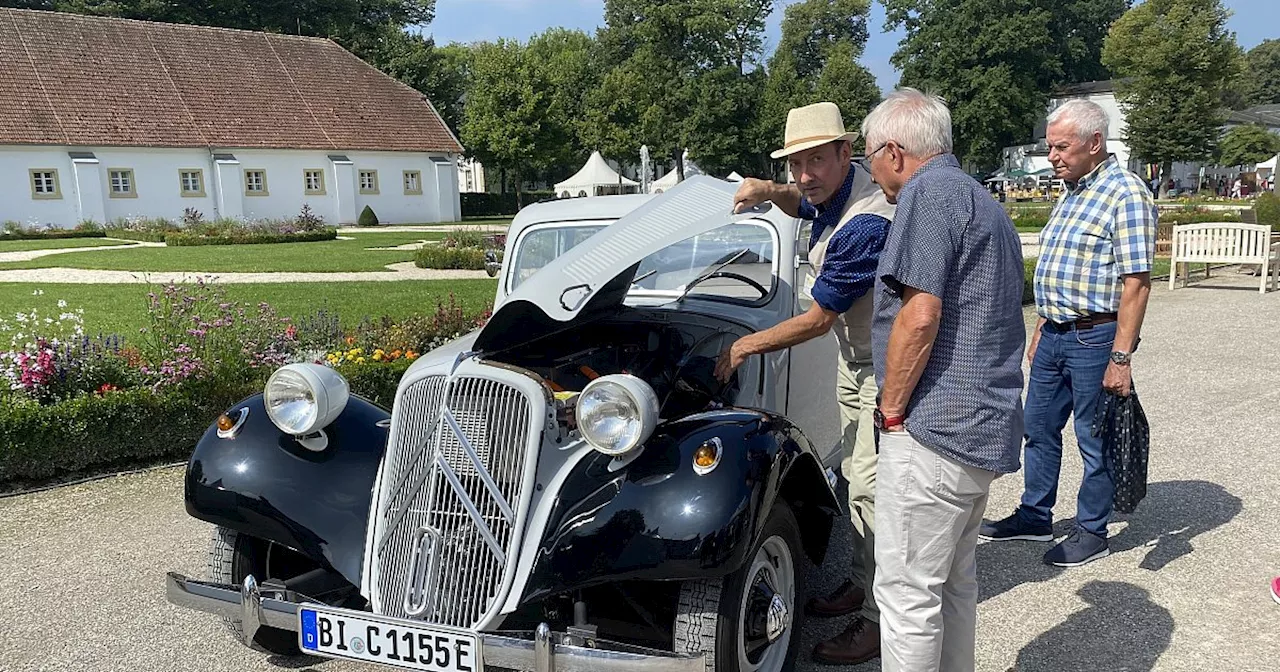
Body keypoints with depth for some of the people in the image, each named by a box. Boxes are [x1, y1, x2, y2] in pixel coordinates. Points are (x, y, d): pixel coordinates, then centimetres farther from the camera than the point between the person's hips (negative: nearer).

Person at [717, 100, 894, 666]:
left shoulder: (864, 224, -30)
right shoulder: (833, 194, 0)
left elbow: (817, 319, -26)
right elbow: (803, 205, 28)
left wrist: (746, 346, -15)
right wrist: (769, 191, 5)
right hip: (854, 357, 10)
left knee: (872, 488, -8)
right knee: (856, 475, 17)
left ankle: (881, 619, 2)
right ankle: (862, 583, 32)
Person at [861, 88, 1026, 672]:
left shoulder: (930, 192, -11)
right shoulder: (983, 202, 21)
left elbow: (920, 315, -21)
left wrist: (891, 410, -12)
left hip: (935, 428, -10)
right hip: (986, 428, 11)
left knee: (907, 593, -2)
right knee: (954, 582, 20)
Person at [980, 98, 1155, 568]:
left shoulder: (1125, 194, -15)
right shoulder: (1072, 193, 13)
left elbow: (1136, 282, -20)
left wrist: (1121, 357, -23)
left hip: (1095, 339, -9)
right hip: (1054, 335, 9)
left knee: (1094, 440, 5)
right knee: (1039, 428, 16)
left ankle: (1092, 532, 20)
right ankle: (1035, 516, 31)